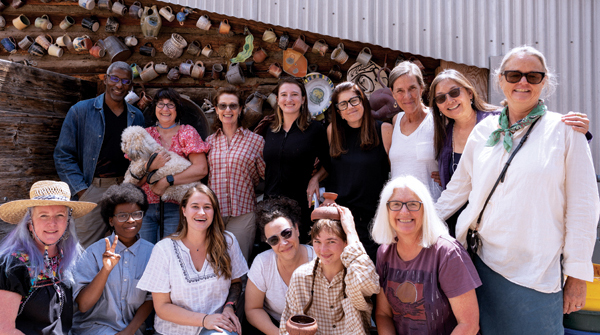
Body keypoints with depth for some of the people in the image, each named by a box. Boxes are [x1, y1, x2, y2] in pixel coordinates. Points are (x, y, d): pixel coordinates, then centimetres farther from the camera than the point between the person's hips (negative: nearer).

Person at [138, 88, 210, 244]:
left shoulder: (187, 133, 4)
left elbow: (201, 169, -11)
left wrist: (166, 181, -14)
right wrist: (152, 166, -15)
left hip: (174, 208, -2)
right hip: (145, 207, 2)